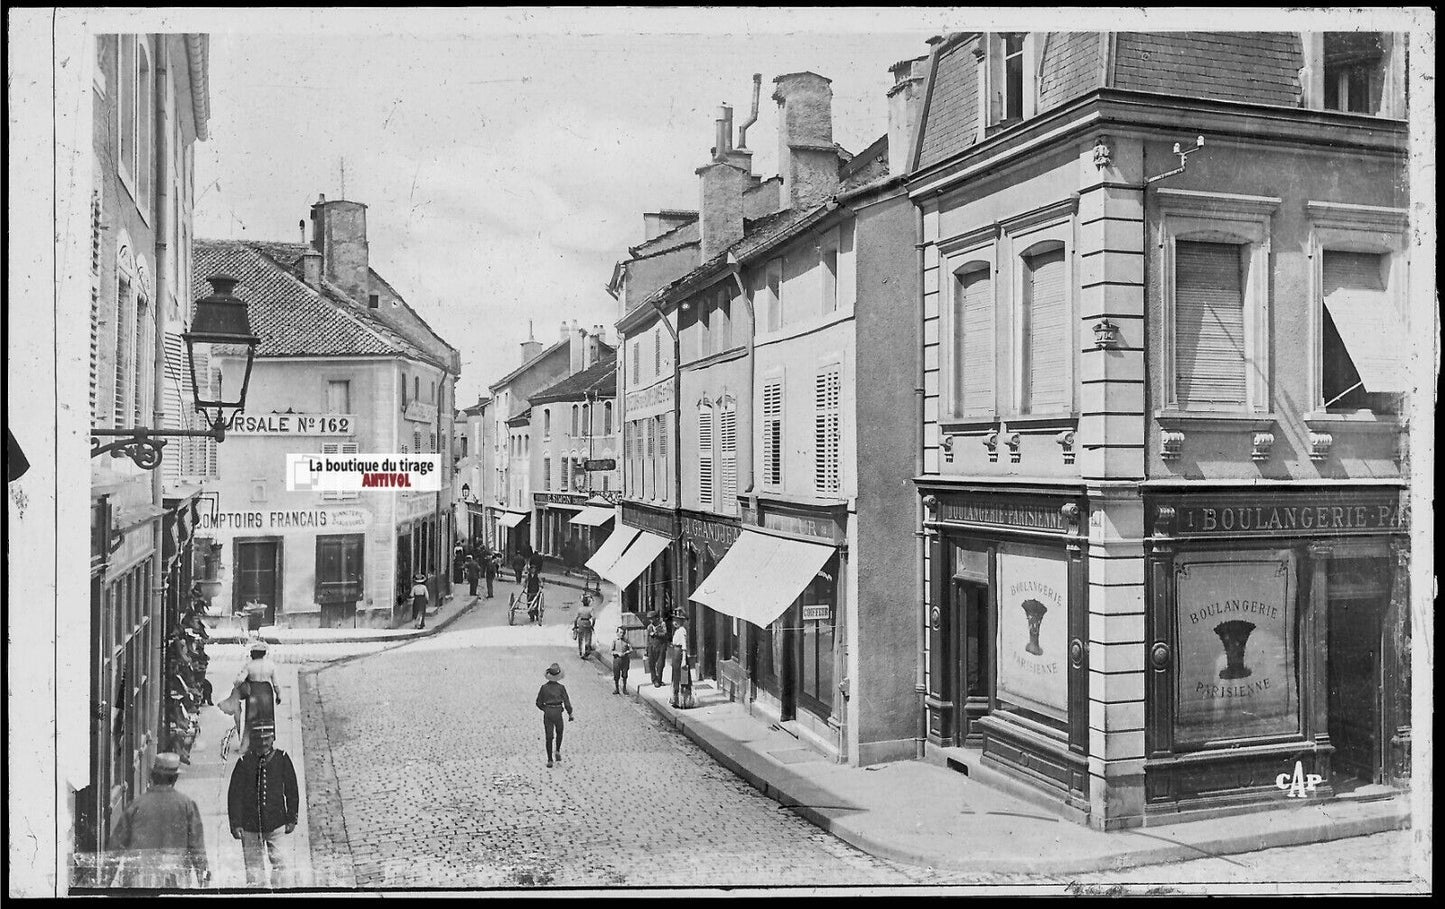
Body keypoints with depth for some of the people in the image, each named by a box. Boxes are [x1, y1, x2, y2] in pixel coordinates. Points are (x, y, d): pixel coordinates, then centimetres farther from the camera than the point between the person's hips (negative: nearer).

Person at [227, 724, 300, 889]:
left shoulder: (282, 758, -1)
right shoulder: (244, 762, -4)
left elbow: (292, 791, 5)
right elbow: (234, 795, -1)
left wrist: (291, 819, 3)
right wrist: (235, 824, -6)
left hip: (276, 824, 0)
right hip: (250, 826, 0)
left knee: (279, 863, -3)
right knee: (253, 867, 8)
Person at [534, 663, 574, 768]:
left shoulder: (544, 687, -4)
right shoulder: (561, 687, -9)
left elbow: (539, 703, 3)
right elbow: (567, 703, -7)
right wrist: (570, 714, 6)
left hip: (547, 713, 1)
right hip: (558, 713, -1)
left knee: (549, 737, 6)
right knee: (559, 732, 25)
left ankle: (549, 760, 4)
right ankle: (557, 751, 8)